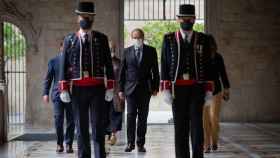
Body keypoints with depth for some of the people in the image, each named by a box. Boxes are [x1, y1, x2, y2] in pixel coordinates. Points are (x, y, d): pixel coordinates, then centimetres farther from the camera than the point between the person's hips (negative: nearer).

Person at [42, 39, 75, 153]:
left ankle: (69, 144, 10)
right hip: (58, 94, -1)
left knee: (71, 120, 1)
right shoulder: (53, 61, 8)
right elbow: (48, 78, 7)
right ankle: (59, 144, 8)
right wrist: (46, 93, -1)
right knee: (58, 119, -5)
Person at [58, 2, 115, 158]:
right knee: (81, 126, 6)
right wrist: (64, 89, -2)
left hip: (97, 88, -1)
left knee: (98, 125, -3)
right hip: (78, 89, 1)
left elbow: (109, 64, 4)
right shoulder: (70, 39, 6)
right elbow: (64, 66, 5)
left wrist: (110, 88, -3)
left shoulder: (102, 38, 5)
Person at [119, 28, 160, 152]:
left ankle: (140, 143, 11)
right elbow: (122, 71, 7)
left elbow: (155, 71, 6)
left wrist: (155, 87, 1)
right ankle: (130, 142, 2)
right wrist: (121, 89, 2)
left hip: (145, 88, 0)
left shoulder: (151, 51, 5)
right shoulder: (127, 51, 6)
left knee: (143, 117, 4)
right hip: (131, 88, 0)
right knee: (131, 115, -4)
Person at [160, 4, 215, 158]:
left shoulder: (203, 39, 4)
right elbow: (164, 65, 1)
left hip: (197, 89, 0)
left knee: (197, 124, -5)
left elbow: (208, 66, 5)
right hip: (177, 89, 0)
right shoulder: (169, 39, 2)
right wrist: (165, 89, -7)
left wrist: (209, 90, 0)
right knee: (180, 126, 2)